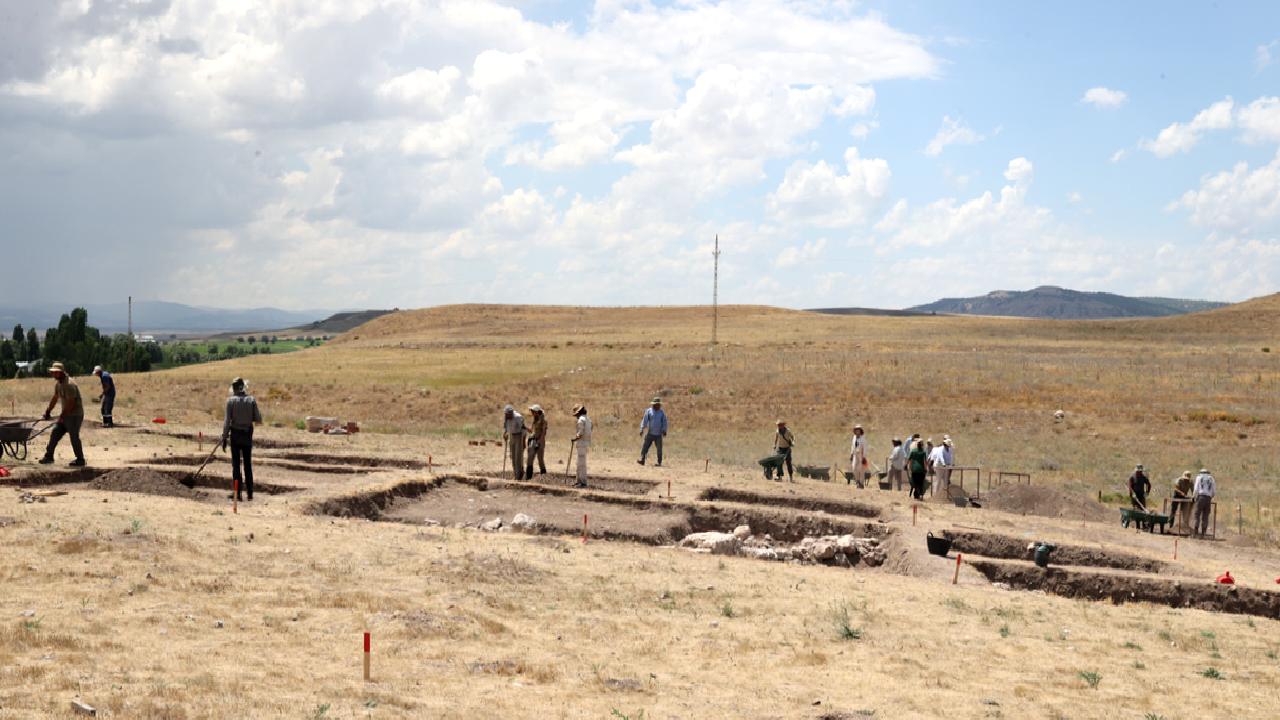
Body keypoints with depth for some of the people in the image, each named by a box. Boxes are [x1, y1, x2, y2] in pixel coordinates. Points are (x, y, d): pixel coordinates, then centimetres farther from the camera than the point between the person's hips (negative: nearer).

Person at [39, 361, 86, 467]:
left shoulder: (69, 385, -23)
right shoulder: (58, 383, 8)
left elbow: (71, 403, -24)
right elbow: (55, 398, 20)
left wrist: (62, 415, -17)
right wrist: (48, 411, 21)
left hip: (75, 414, -10)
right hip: (66, 414, 10)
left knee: (74, 436, -6)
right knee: (55, 433, 10)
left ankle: (80, 460, 3)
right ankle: (49, 456, 18)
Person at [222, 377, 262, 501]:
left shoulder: (231, 400, -8)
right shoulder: (251, 400, -3)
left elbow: (227, 420, -10)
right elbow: (258, 420, -4)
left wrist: (224, 437, -5)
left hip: (235, 435, -2)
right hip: (247, 434, 2)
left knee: (236, 464, 4)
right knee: (248, 464, 10)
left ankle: (238, 493, 1)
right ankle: (250, 493, 10)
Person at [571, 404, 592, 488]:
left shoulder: (581, 419, -15)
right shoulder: (588, 419, 16)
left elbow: (581, 433, -21)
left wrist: (575, 438, -5)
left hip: (582, 443, -10)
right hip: (586, 443, 10)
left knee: (582, 463, -8)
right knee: (580, 463, 15)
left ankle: (583, 482, -8)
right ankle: (579, 481, 19)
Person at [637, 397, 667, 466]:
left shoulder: (662, 413, 5)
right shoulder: (649, 411, 2)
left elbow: (664, 422, 5)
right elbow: (644, 421, -1)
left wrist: (664, 431, -8)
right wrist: (642, 430, -9)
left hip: (658, 434, 1)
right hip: (650, 434, -1)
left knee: (659, 449, 1)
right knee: (645, 447, -8)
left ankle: (659, 463, 8)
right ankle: (642, 460, -9)